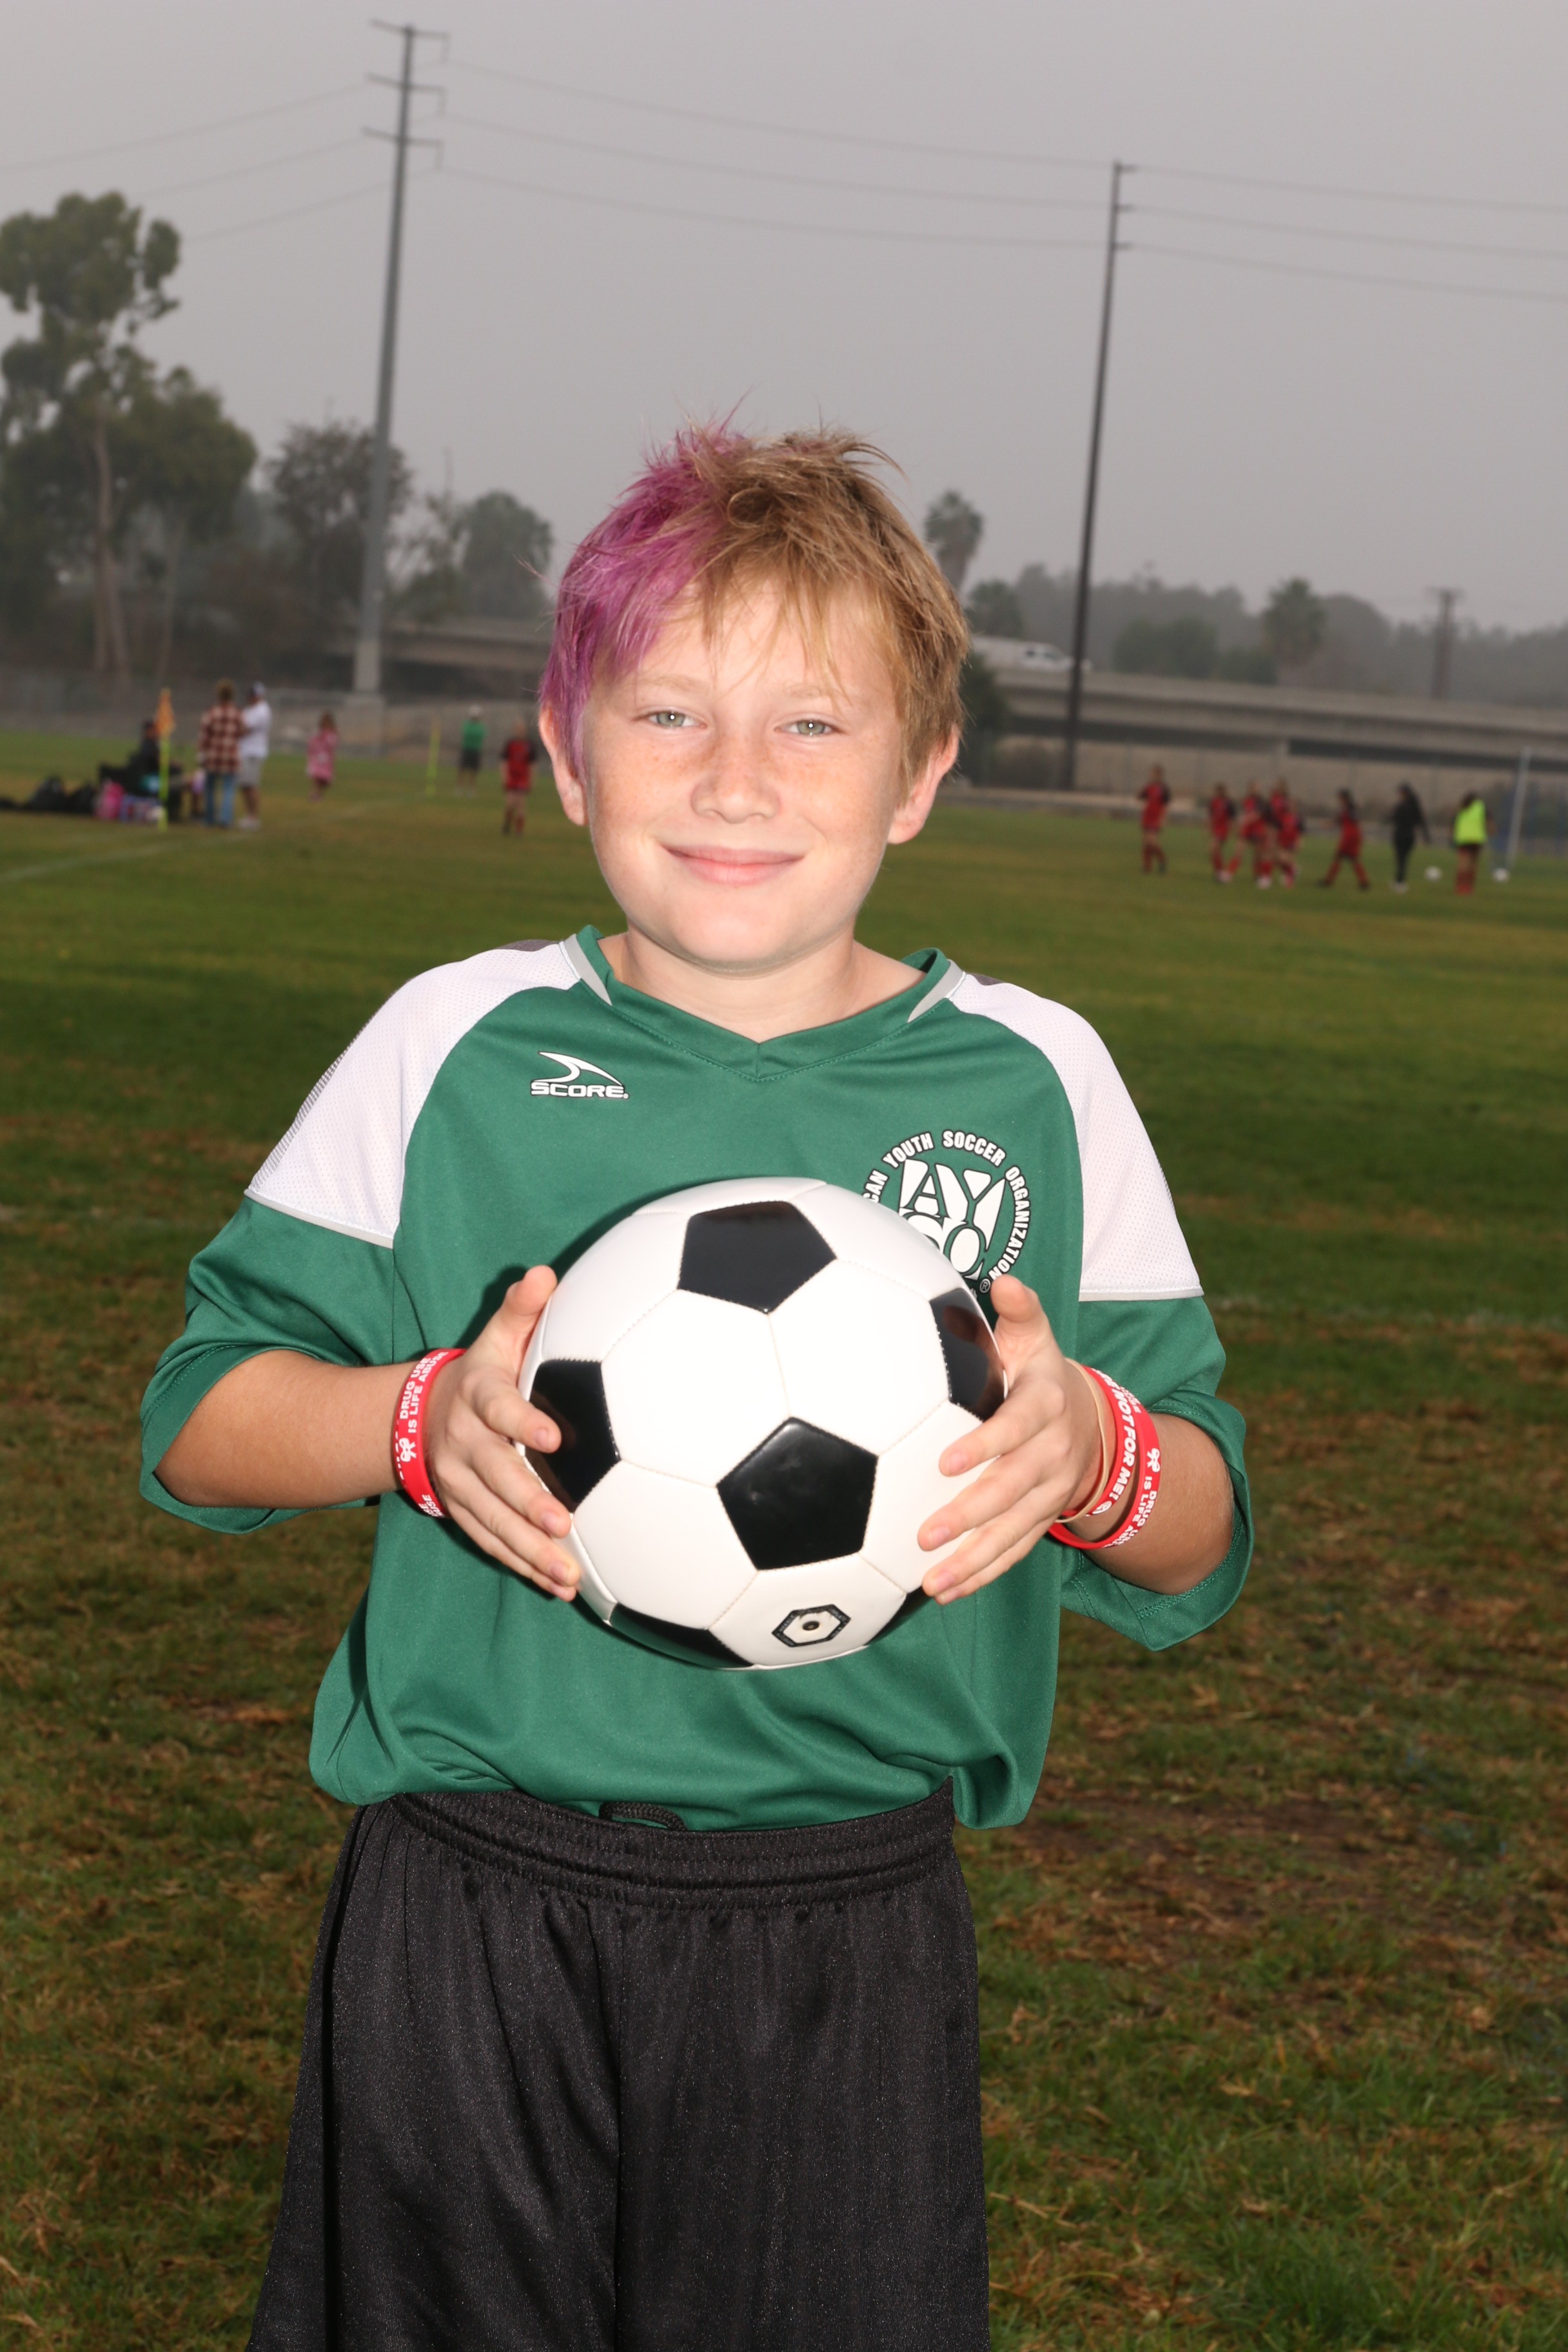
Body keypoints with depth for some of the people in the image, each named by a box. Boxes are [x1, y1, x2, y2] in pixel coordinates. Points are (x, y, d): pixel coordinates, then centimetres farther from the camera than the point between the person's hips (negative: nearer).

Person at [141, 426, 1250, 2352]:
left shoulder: (1032, 1081, 1)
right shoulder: (454, 1043, -1)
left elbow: (1194, 1554, 4)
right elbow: (198, 1418, 2)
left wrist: (1096, 1452, -18)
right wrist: (420, 1418, -17)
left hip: (847, 1950, 1)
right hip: (470, 1916, 0)